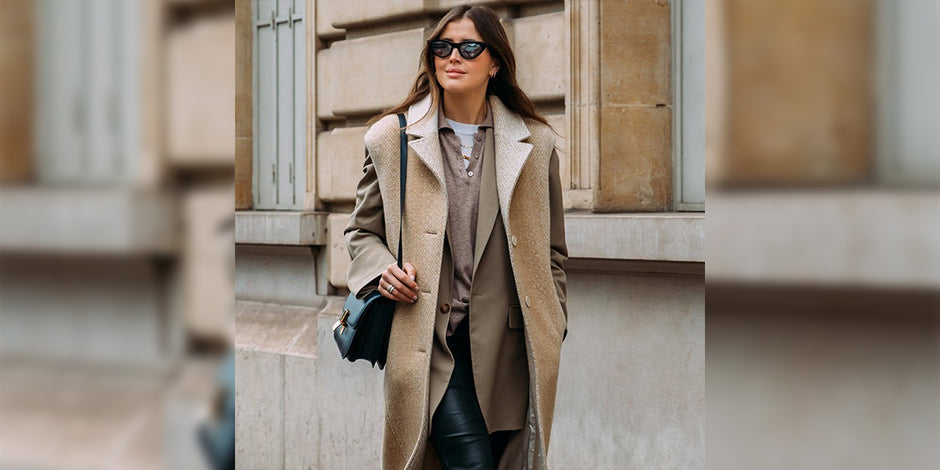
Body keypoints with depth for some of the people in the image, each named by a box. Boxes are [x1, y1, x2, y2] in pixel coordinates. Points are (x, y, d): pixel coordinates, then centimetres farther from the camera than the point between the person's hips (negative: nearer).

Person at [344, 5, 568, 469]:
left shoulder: (535, 143, 9)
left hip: (507, 344, 2)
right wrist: (381, 269, -4)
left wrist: (550, 333, 9)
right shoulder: (390, 138, 7)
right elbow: (361, 230, 16)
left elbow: (552, 250, 15)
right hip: (430, 339, -2)